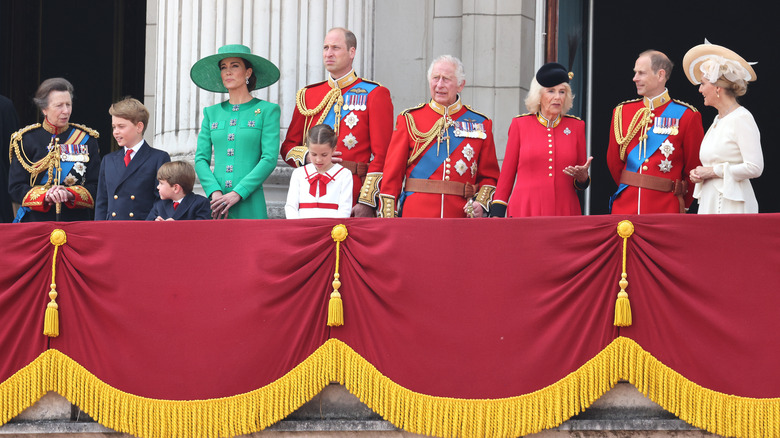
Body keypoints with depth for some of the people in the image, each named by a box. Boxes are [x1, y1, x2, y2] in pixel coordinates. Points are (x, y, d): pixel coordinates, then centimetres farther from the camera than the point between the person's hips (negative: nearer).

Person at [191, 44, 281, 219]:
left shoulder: (266, 110, 4)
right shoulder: (211, 113, 15)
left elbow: (269, 159, -5)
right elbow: (201, 159, 9)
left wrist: (237, 193, -13)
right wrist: (215, 192, -9)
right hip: (216, 206, 3)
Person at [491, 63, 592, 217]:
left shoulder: (576, 126, 9)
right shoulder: (520, 124, 5)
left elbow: (581, 185, 14)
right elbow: (507, 173, 8)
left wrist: (582, 177, -9)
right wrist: (497, 213, 2)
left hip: (565, 211, 1)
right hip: (525, 210, -1)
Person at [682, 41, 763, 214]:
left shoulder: (741, 119, -10)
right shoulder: (718, 119, 17)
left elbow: (754, 168, -17)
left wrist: (712, 171, -12)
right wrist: (699, 174, 5)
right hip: (709, 203, 8)